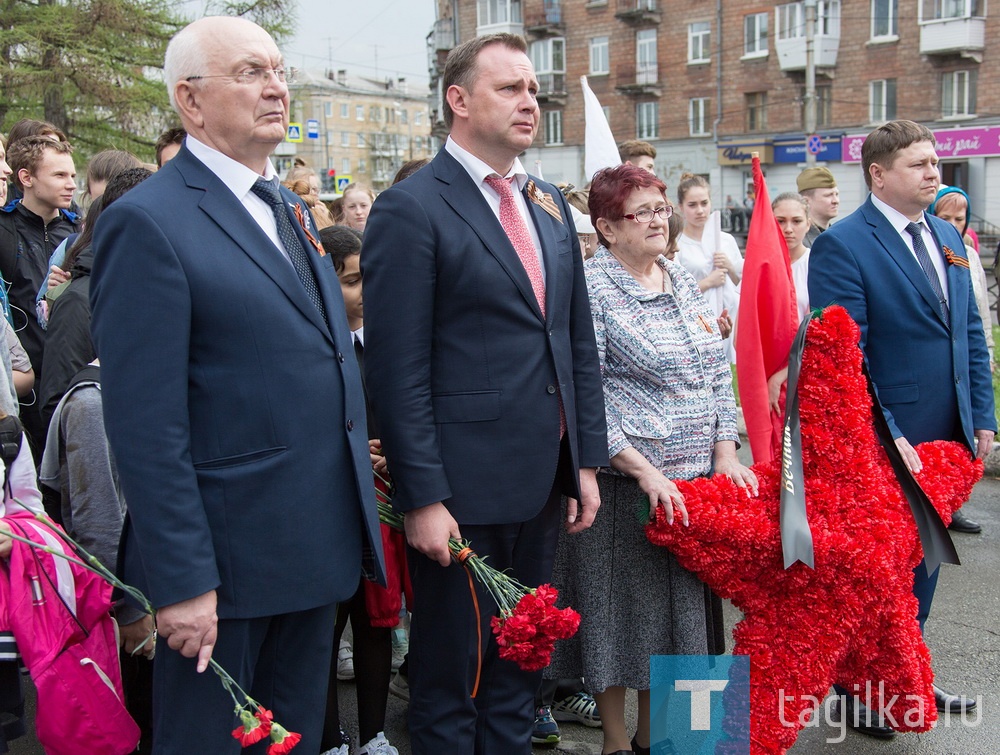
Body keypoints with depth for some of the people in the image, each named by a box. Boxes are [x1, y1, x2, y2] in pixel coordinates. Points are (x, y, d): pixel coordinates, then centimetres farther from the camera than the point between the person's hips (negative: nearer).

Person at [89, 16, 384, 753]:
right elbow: (145, 423, -17)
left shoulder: (289, 209, 12)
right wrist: (182, 581, -18)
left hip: (316, 550, 7)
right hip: (223, 561, -7)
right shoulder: (148, 222, -13)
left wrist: (358, 492, 13)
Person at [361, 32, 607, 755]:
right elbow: (398, 369, -14)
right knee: (453, 675, 9)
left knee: (522, 666, 20)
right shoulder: (411, 209, -10)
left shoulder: (550, 204, 12)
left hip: (543, 482, 7)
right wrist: (422, 498, -16)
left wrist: (587, 460, 10)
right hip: (462, 490, -7)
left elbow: (579, 340, 14)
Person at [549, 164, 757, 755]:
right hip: (626, 481, -7)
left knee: (679, 601, 14)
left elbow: (719, 371, 12)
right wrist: (644, 470, -20)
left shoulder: (683, 281, 11)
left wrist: (725, 452, 0)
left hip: (697, 478, 7)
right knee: (621, 605, 5)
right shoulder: (591, 289, -10)